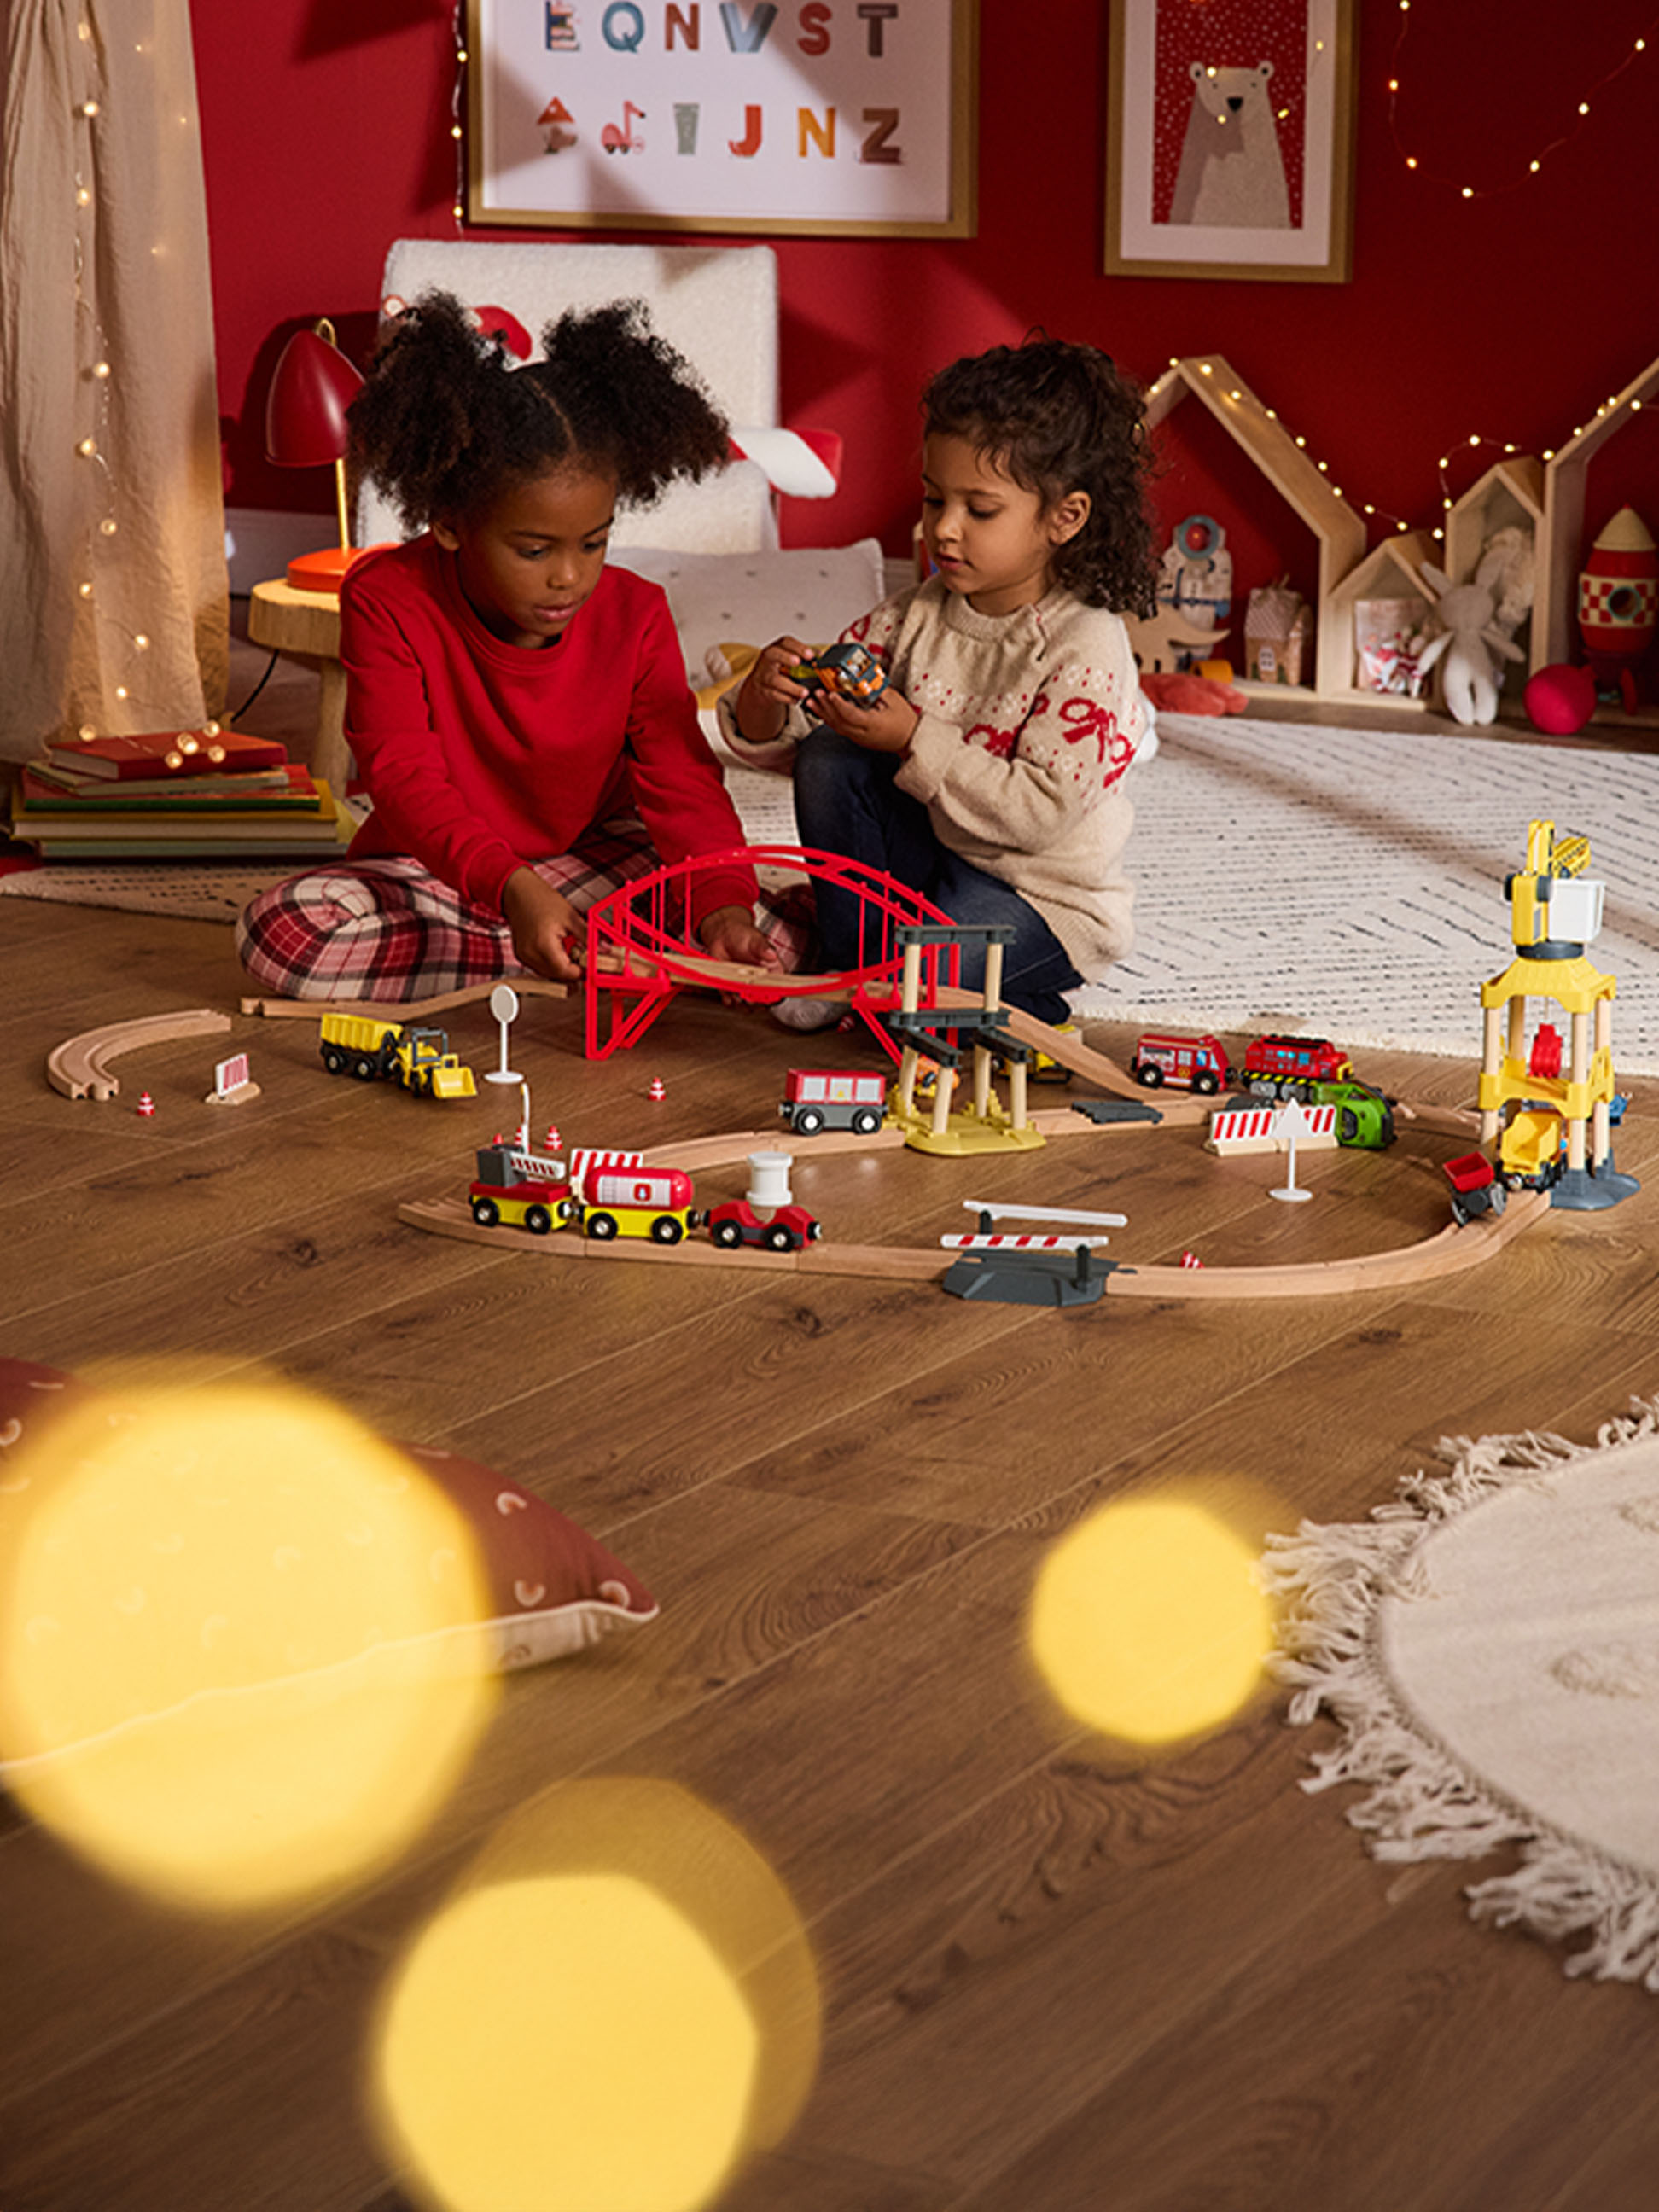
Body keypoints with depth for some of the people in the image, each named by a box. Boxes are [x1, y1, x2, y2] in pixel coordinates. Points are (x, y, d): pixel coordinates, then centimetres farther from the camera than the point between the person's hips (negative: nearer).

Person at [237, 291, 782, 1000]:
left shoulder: (635, 616, -10)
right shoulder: (387, 601, -17)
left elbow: (682, 782, -15)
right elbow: (406, 777, -26)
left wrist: (725, 907, -36)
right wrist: (511, 887, -44)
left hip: (591, 861, 1)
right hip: (434, 873, -1)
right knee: (282, 928, -31)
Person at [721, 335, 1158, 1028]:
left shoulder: (1086, 650, -19)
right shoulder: (915, 617, -1)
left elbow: (1042, 811, -26)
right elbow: (787, 740, 0)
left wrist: (914, 740, -30)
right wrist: (767, 699, -25)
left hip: (1044, 898, -6)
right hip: (925, 854, 7)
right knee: (827, 759, -12)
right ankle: (847, 967, 1)